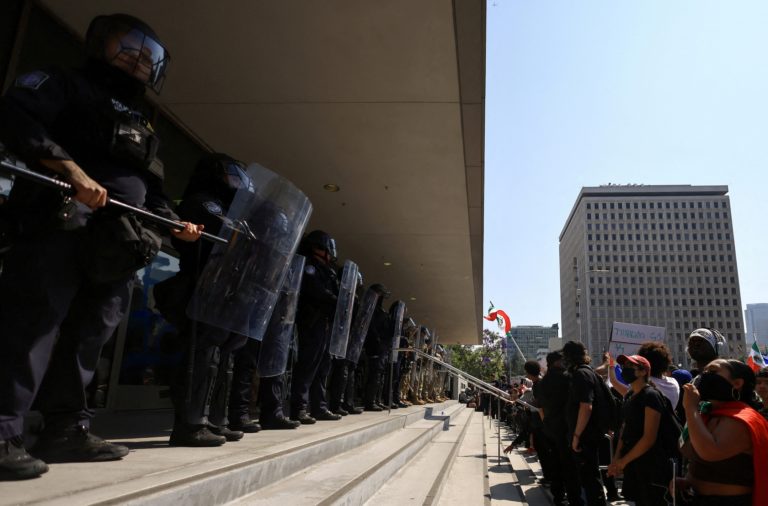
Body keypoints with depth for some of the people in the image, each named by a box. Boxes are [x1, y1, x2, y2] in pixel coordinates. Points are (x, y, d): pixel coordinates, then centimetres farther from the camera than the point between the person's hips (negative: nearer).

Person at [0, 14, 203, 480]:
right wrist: (71, 168, -23)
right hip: (59, 225, -7)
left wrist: (177, 225, 7)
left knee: (89, 335, 7)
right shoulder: (65, 84, 9)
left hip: (115, 246, 7)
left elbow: (153, 194, 25)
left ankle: (67, 431, 15)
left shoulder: (141, 129, 29)